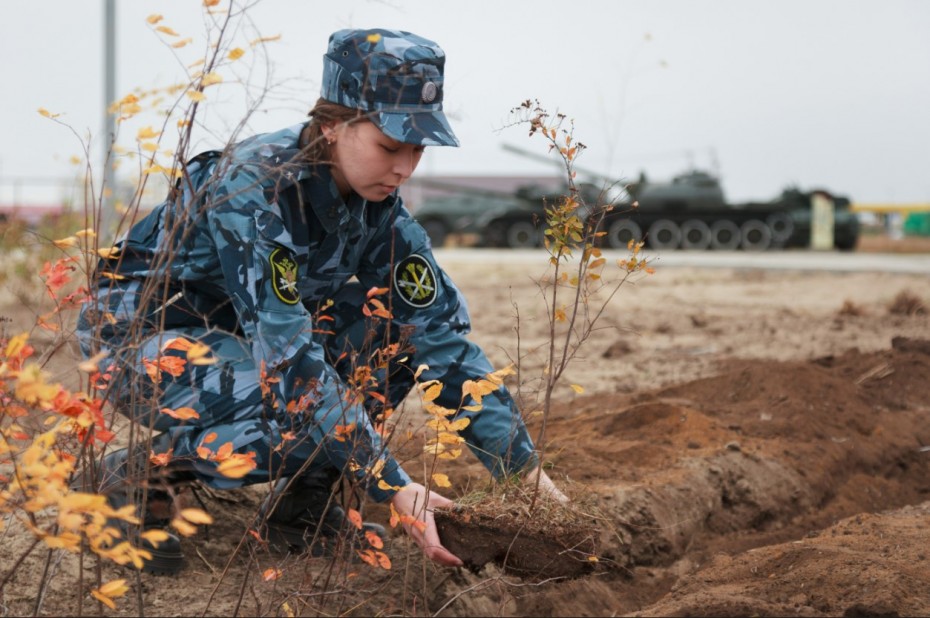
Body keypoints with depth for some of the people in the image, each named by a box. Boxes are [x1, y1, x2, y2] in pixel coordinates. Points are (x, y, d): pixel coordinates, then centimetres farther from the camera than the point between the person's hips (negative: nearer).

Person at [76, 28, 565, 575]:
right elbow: (290, 359, -36)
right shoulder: (252, 192, -31)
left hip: (238, 334, 7)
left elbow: (442, 334, -11)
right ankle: (137, 476, -8)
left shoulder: (377, 205, -11)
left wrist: (526, 468, -18)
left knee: (410, 312, -12)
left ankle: (302, 502, -1)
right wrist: (393, 486, -38)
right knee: (299, 415, -34)